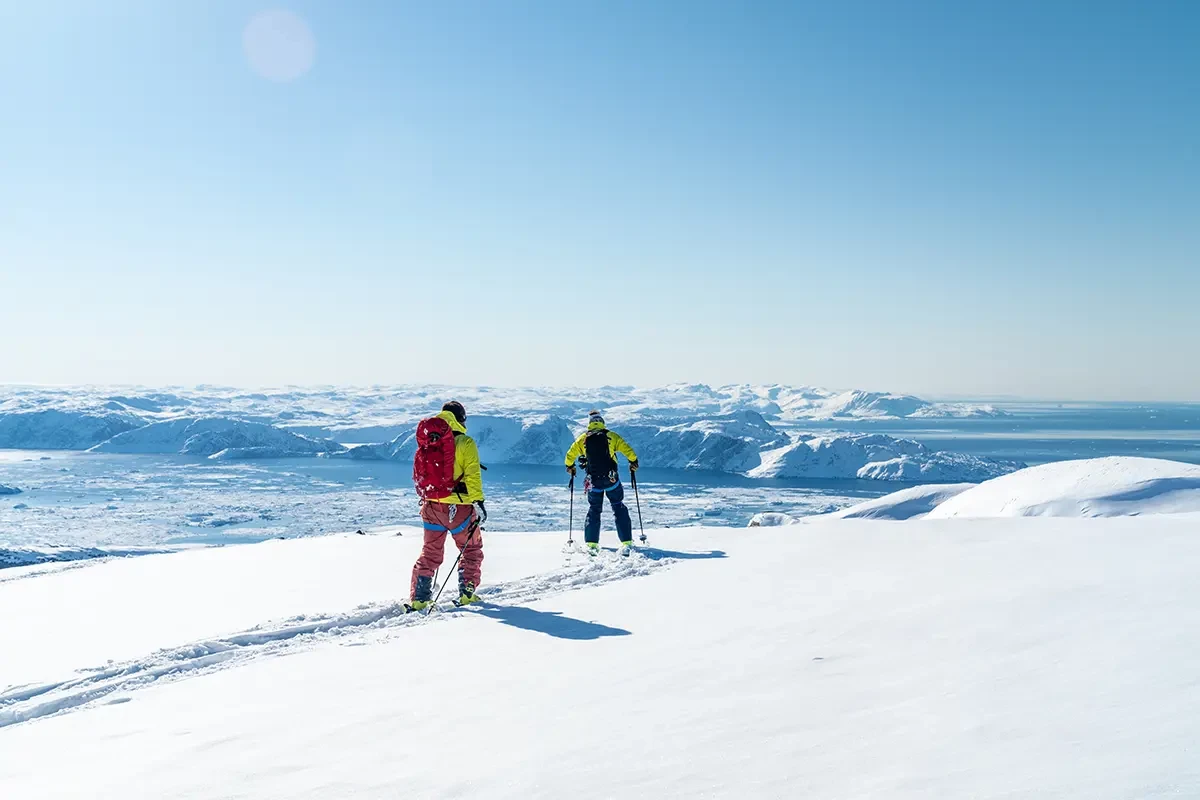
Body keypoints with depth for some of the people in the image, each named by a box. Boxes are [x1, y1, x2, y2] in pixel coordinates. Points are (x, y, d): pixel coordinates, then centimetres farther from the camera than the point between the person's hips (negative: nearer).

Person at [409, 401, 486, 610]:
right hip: (459, 507, -4)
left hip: (432, 505, 5)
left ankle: (419, 597, 8)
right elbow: (472, 475, -15)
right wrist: (478, 502, -13)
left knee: (430, 552, 15)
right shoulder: (465, 443, -9)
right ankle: (467, 591, 9)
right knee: (471, 549, 16)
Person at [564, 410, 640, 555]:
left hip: (594, 481, 1)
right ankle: (627, 542, 1)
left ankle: (591, 544, 6)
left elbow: (570, 455, 11)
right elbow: (628, 450, -2)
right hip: (612, 479, -1)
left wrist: (570, 467, 31)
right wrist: (633, 462, 17)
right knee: (619, 509, 9)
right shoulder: (612, 436, 0)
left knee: (594, 510, 15)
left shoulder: (583, 438, 4)